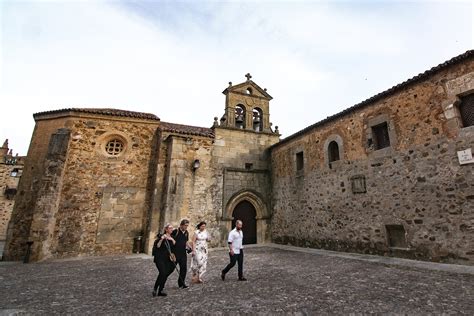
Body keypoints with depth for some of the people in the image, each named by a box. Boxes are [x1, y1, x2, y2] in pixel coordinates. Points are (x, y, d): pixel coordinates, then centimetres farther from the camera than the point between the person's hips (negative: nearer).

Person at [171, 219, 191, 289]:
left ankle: (181, 283, 20)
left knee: (184, 268, 5)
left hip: (183, 253, 5)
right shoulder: (175, 231, -14)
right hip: (175, 253, -5)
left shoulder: (186, 232, 5)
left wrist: (190, 248, 3)